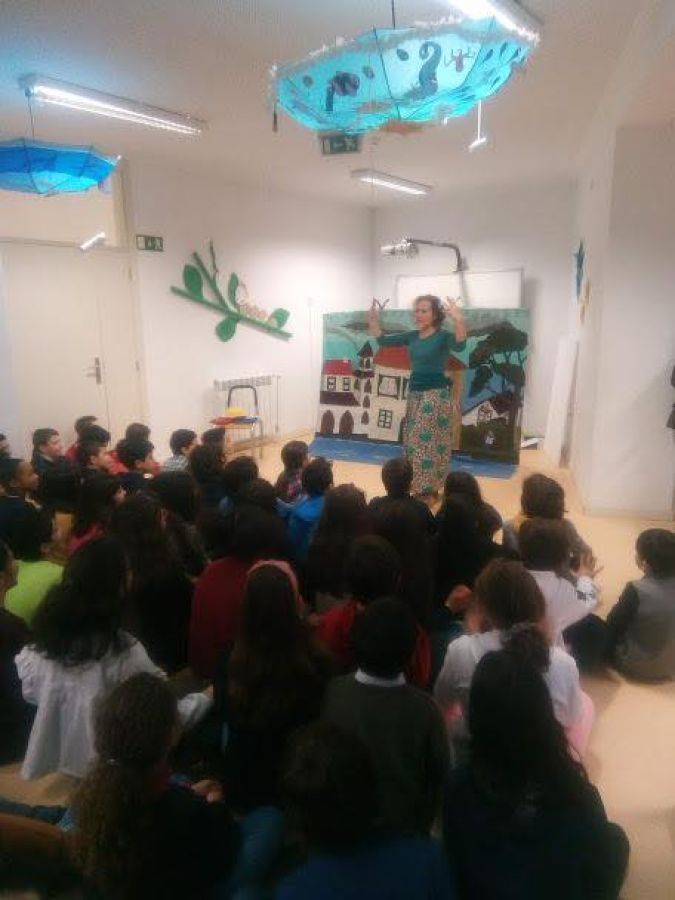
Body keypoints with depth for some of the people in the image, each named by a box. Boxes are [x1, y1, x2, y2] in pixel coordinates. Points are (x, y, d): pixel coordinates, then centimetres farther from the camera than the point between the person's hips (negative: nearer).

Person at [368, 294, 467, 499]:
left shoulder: (443, 336, -10)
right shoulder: (412, 336, 8)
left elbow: (459, 346, -31)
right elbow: (383, 340, 12)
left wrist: (458, 321, -46)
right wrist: (373, 320, -3)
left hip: (435, 395, -7)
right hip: (414, 393, 7)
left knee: (427, 442, -5)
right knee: (413, 442, 11)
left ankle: (429, 489, 6)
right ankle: (419, 487, 24)